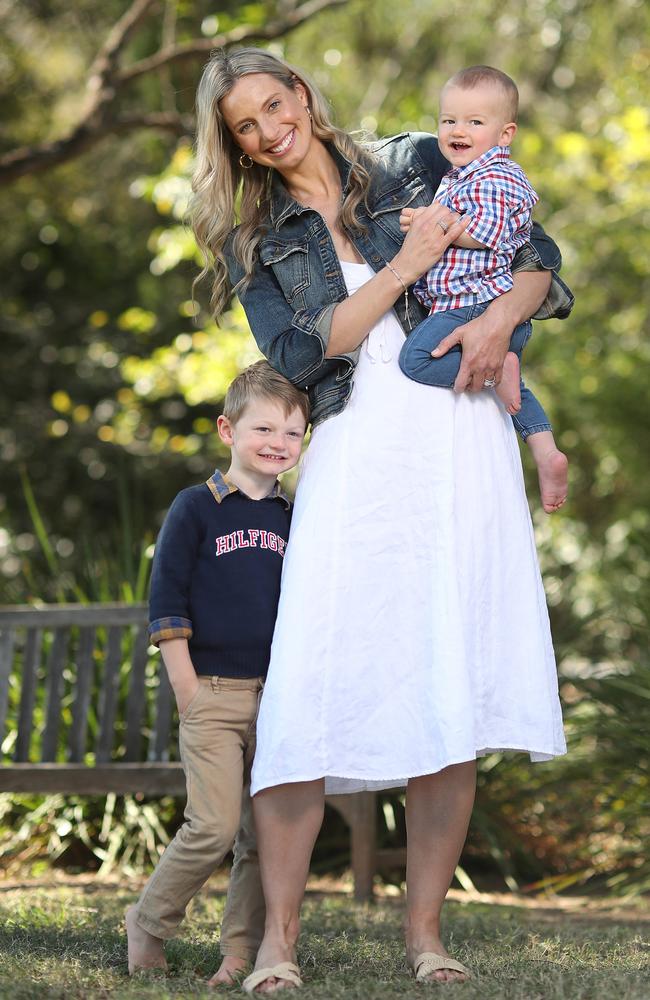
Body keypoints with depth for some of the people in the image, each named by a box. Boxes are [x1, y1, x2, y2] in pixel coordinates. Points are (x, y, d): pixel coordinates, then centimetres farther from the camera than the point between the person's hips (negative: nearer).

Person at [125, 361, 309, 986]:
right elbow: (166, 603, -4)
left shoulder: (291, 519, 12)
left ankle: (241, 952, 12)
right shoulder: (196, 508, -2)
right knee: (214, 827, -12)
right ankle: (147, 925, 8)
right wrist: (187, 693, -9)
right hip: (213, 694, -5)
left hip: (277, 698, 5)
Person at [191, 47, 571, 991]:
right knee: (310, 680, -12)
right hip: (353, 452, 0)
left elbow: (538, 256, 13)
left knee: (451, 688, -5)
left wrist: (500, 315, -8)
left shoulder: (420, 164, 13)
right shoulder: (255, 245, 14)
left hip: (457, 438, 0)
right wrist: (407, 264, -6)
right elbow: (301, 352, -2)